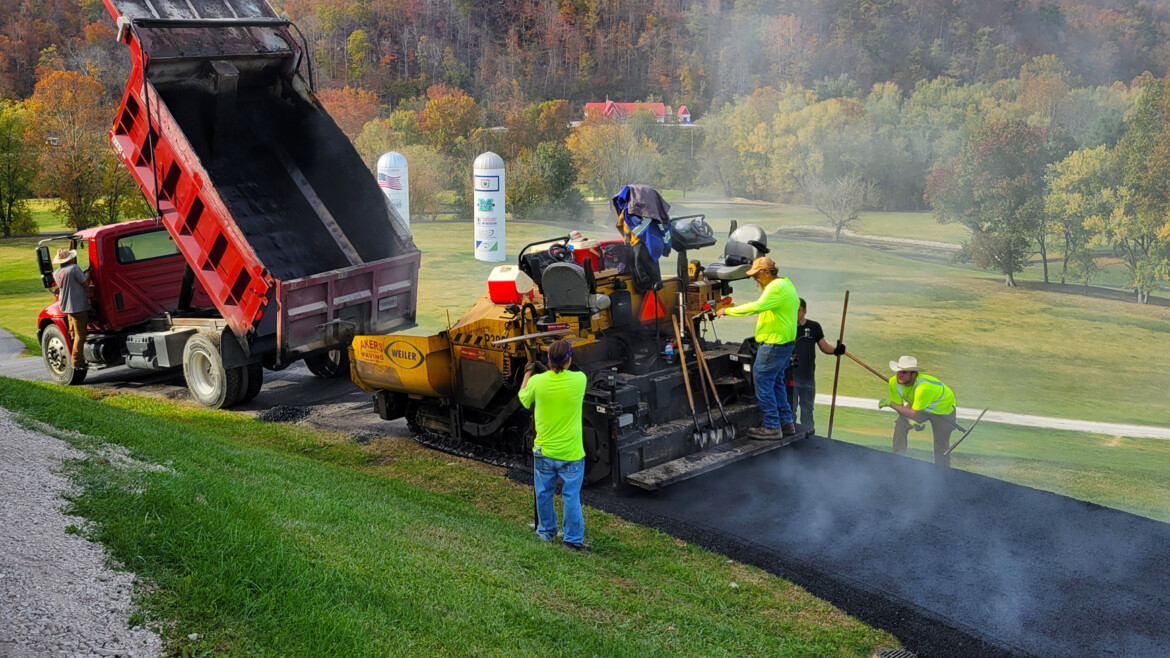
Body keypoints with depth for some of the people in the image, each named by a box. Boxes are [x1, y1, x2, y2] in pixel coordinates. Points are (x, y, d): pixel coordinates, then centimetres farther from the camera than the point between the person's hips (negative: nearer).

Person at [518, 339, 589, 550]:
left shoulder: (537, 381, -12)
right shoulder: (579, 380, -14)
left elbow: (523, 399, 9)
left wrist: (527, 373, 21)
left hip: (544, 451, 1)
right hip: (571, 453, -1)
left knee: (544, 493, 19)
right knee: (571, 496, 8)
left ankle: (547, 531, 33)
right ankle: (574, 539, 13)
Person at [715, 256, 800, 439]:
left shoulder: (776, 287, -17)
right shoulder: (785, 284, 17)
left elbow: (757, 307, -27)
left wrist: (728, 311, -22)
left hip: (774, 343, -11)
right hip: (784, 342, 11)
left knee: (762, 381, -5)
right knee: (776, 381, 18)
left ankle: (772, 427, -1)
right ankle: (786, 422, 23)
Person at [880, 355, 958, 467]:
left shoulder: (923, 387, -44)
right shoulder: (894, 382, -25)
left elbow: (914, 414, -37)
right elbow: (899, 405, -14)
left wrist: (891, 404, -34)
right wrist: (911, 420, -32)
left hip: (943, 409, -5)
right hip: (917, 406, 5)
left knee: (941, 447, 2)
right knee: (900, 424, -22)